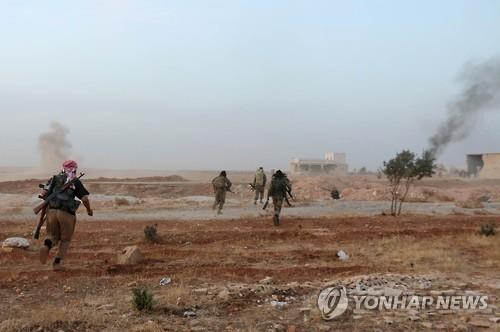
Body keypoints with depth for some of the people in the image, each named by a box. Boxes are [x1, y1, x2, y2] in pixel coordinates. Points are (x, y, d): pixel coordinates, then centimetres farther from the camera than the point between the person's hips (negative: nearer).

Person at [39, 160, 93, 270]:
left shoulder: (55, 178, 14)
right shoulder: (75, 182, 4)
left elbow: (45, 193, 3)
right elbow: (84, 198, -5)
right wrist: (89, 210, 12)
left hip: (52, 211, 3)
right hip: (67, 213, -3)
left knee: (53, 235, 19)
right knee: (65, 239, 16)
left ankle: (46, 245, -14)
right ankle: (57, 262, 10)